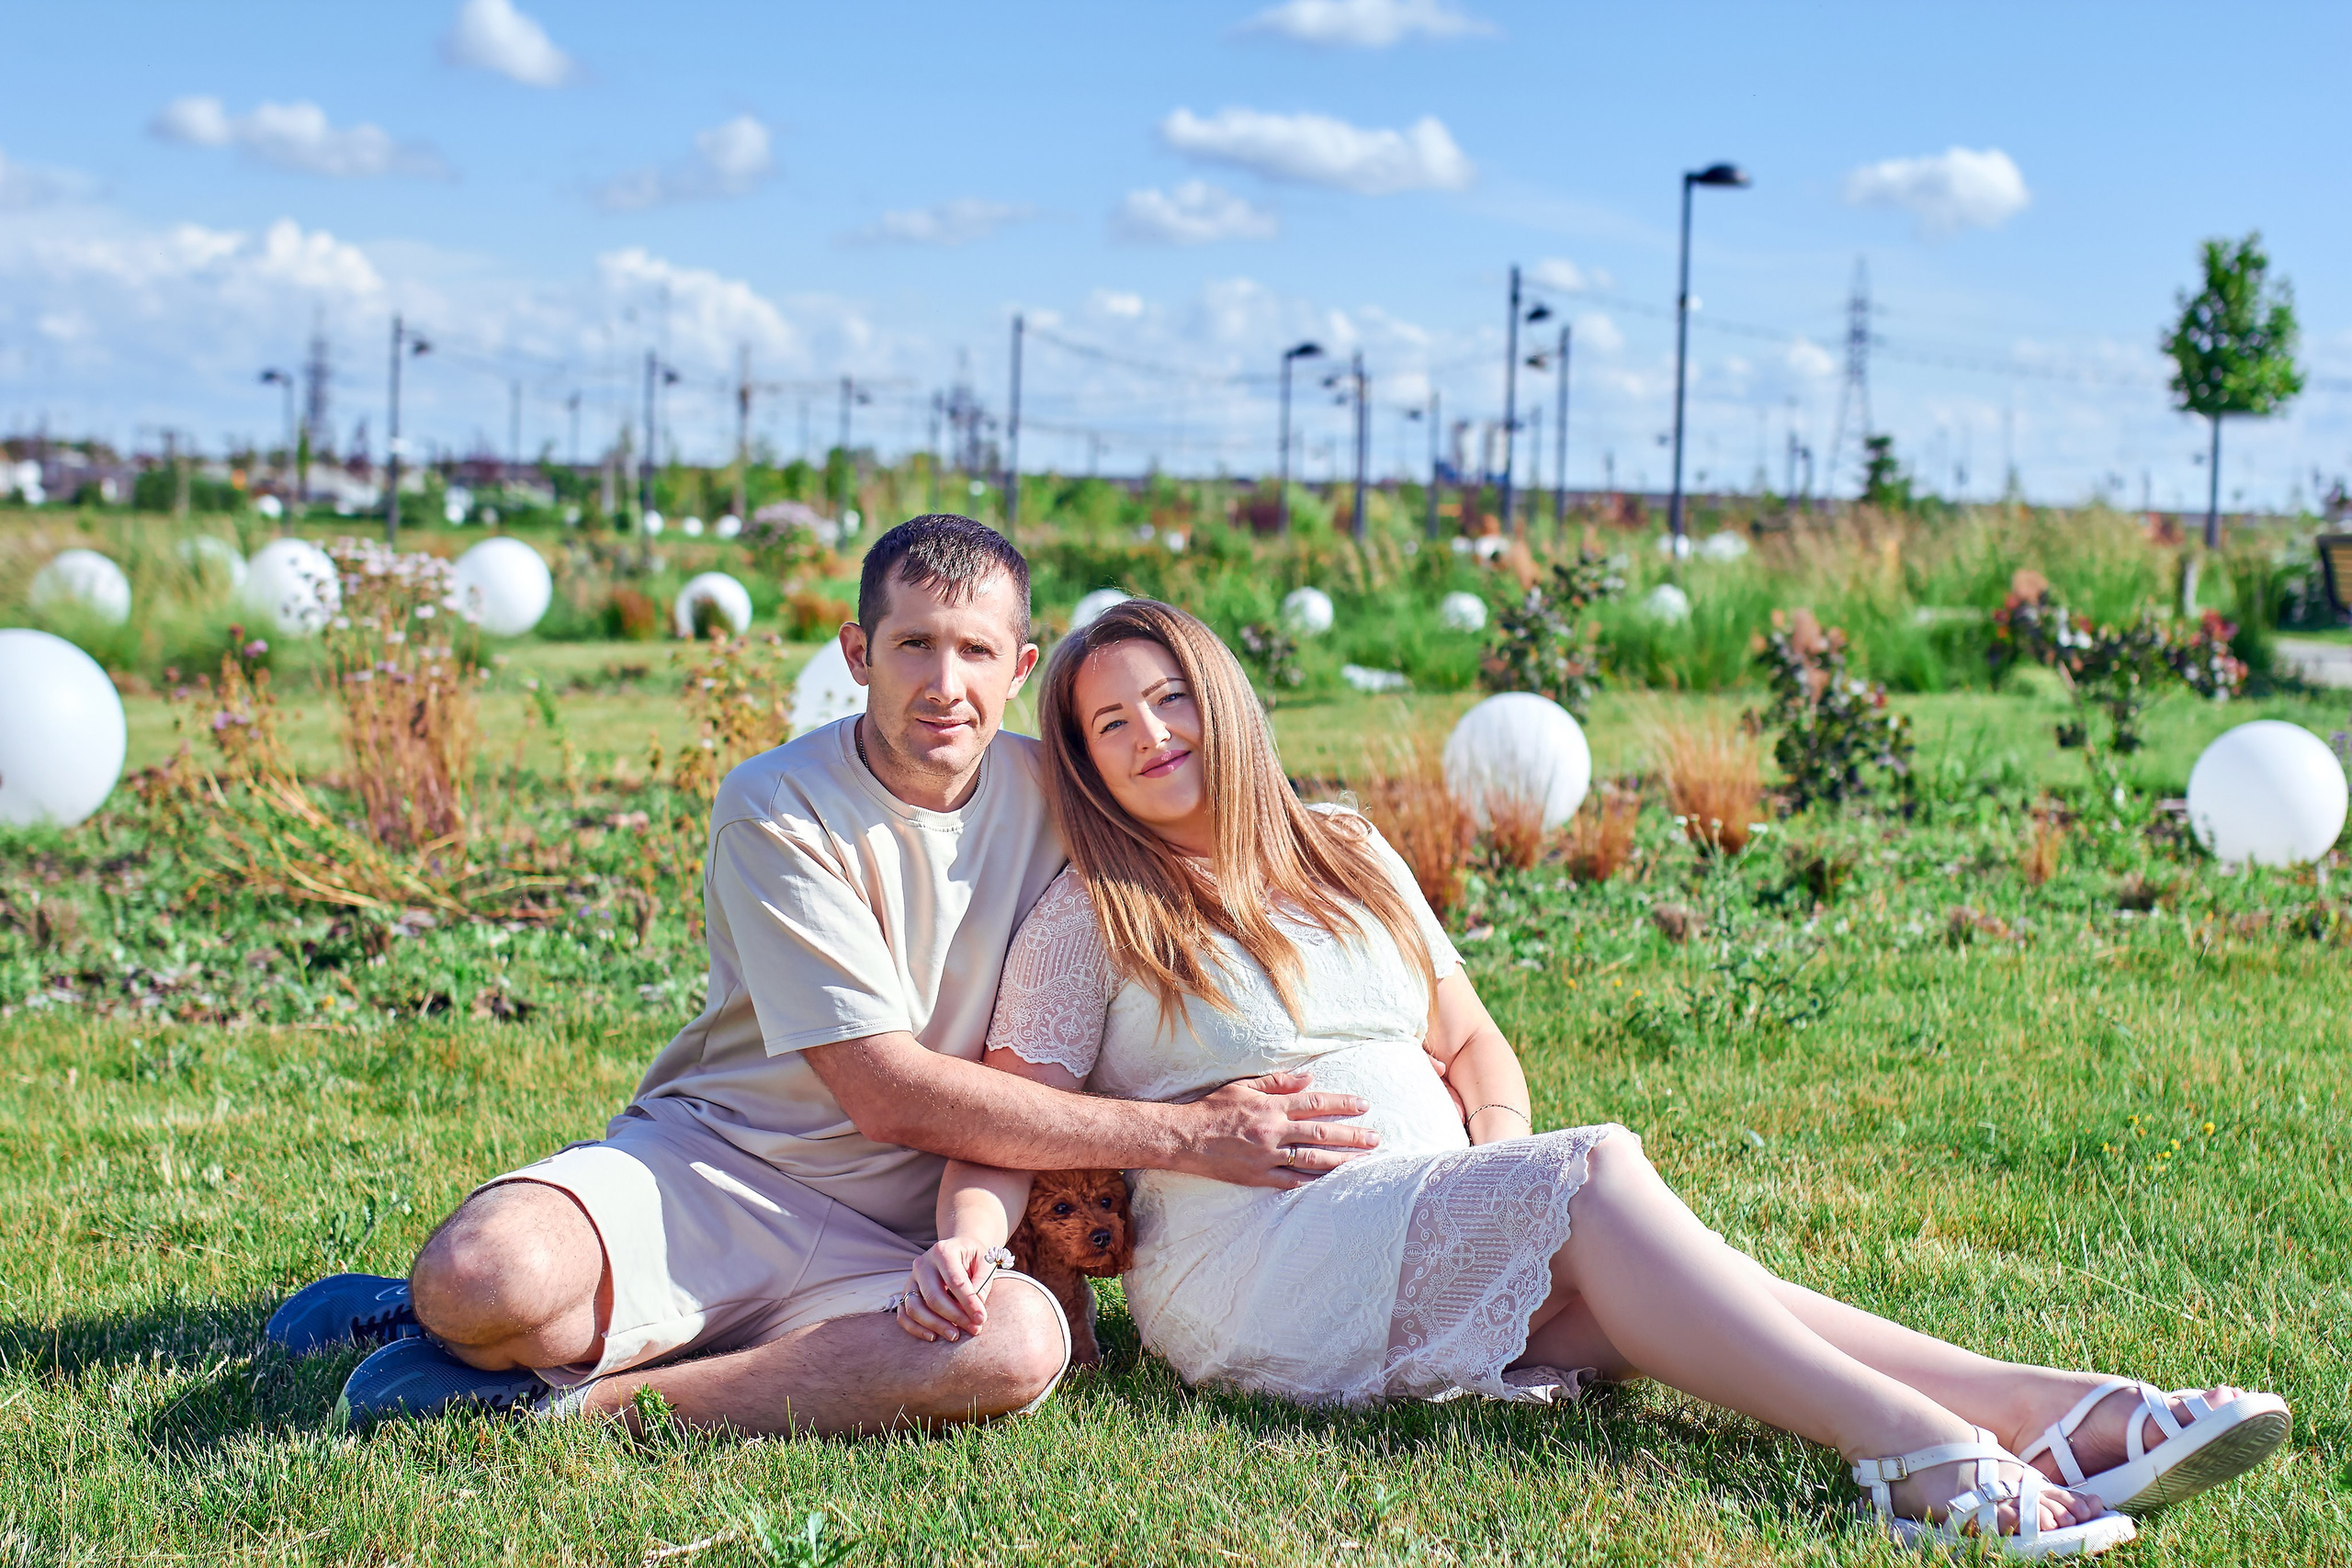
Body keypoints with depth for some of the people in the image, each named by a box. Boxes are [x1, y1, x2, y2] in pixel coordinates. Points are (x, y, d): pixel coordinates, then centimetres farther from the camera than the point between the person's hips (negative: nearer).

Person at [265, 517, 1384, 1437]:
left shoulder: (1051, 801, 3)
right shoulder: (778, 809, -10)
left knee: (1020, 1342, -34)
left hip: (886, 1246, 4)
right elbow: (891, 1096, -16)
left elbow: (1062, 1045, 10)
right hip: (713, 1163, -4)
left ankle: (574, 1396, -18)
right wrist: (1183, 1137, -17)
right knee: (482, 1275, -36)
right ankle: (452, 1304, 5)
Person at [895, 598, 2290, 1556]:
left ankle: (2068, 1416, -37)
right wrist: (966, 1235, -24)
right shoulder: (1089, 925, 4)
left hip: (1440, 1240, 5)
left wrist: (1504, 1164, 3)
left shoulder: (1347, 860, 19)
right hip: (1256, 1265, -5)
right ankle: (1919, 1450, -40)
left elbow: (1474, 1044, 23)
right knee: (1598, 1168, -27)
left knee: (1647, 1299, -23)